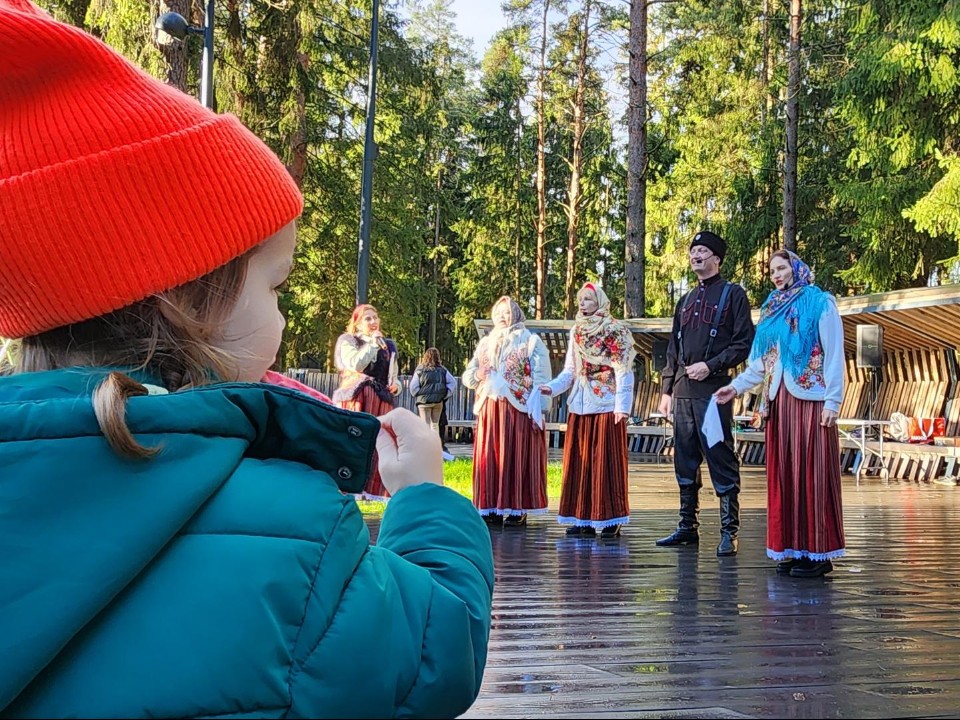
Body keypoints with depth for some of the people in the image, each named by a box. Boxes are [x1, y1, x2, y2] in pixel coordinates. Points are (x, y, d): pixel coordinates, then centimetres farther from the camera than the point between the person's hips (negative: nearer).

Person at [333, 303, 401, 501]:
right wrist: (372, 343, -5)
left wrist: (395, 386, 4)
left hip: (382, 402, 4)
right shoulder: (347, 341, 7)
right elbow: (355, 364, -13)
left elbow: (394, 377, 26)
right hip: (357, 400, -4)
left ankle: (375, 489, 2)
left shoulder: (388, 345, 21)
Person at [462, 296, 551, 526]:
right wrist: (478, 374, -4)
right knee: (489, 457, 2)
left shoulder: (530, 341, 4)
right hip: (489, 409, 5)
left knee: (516, 456, -5)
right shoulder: (485, 343, 20)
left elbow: (540, 379, -4)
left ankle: (518, 509, -3)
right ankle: (492, 508, 6)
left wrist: (537, 410, -14)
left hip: (518, 409, -5)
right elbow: (467, 377, 20)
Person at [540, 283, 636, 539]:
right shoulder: (576, 331, 13)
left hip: (606, 406, -6)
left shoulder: (615, 331, -4)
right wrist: (552, 387, -4)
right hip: (579, 406, 6)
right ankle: (584, 519, 11)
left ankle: (610, 520, 1)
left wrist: (622, 406, -14)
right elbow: (570, 370, 13)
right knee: (579, 461, 6)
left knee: (606, 461, -4)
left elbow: (623, 372, -8)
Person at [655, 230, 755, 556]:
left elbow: (744, 343, -6)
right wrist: (667, 389, 14)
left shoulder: (732, 294, 1)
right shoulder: (686, 301, 20)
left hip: (714, 390, -7)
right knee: (685, 462, 10)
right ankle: (688, 527, 18)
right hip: (683, 392, 7)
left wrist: (710, 365, -14)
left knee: (721, 462, -7)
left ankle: (729, 532, -4)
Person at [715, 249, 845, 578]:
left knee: (811, 473, -7)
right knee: (783, 474, 4)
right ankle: (792, 549, 8)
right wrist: (737, 386, 10)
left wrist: (832, 401, -12)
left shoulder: (820, 303, -1)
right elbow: (760, 361, 20)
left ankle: (818, 553, -3)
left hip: (810, 400, -6)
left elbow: (834, 355, -6)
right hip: (778, 402, 6)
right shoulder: (771, 309, 18)